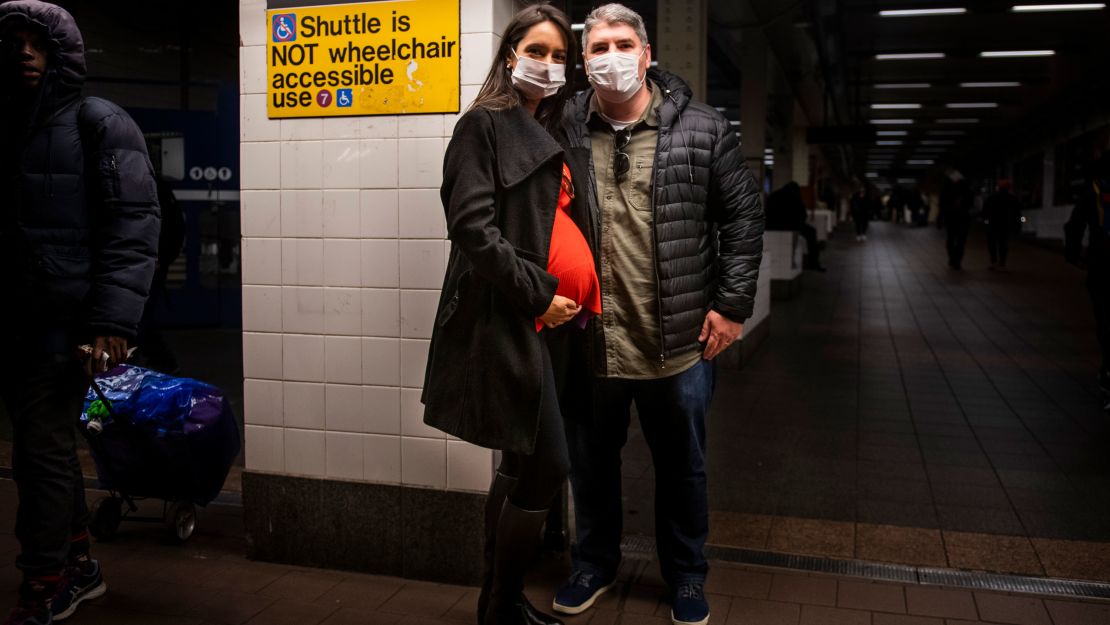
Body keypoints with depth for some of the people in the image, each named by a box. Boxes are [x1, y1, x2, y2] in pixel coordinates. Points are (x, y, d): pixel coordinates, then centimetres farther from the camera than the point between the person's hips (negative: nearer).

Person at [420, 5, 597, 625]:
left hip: (555, 320, 8)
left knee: (524, 463, 12)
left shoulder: (551, 136, 21)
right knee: (547, 464, -9)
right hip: (509, 318, -8)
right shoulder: (485, 124, -3)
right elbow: (474, 227, -15)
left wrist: (581, 296, 10)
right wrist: (536, 295, -16)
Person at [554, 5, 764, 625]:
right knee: (592, 459, 17)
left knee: (682, 465, 15)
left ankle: (687, 575, 36)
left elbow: (744, 215, 1)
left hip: (678, 341, 0)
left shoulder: (703, 128, -2)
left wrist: (733, 304, -4)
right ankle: (596, 562, 40)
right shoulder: (563, 132, -1)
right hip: (587, 340, 1)